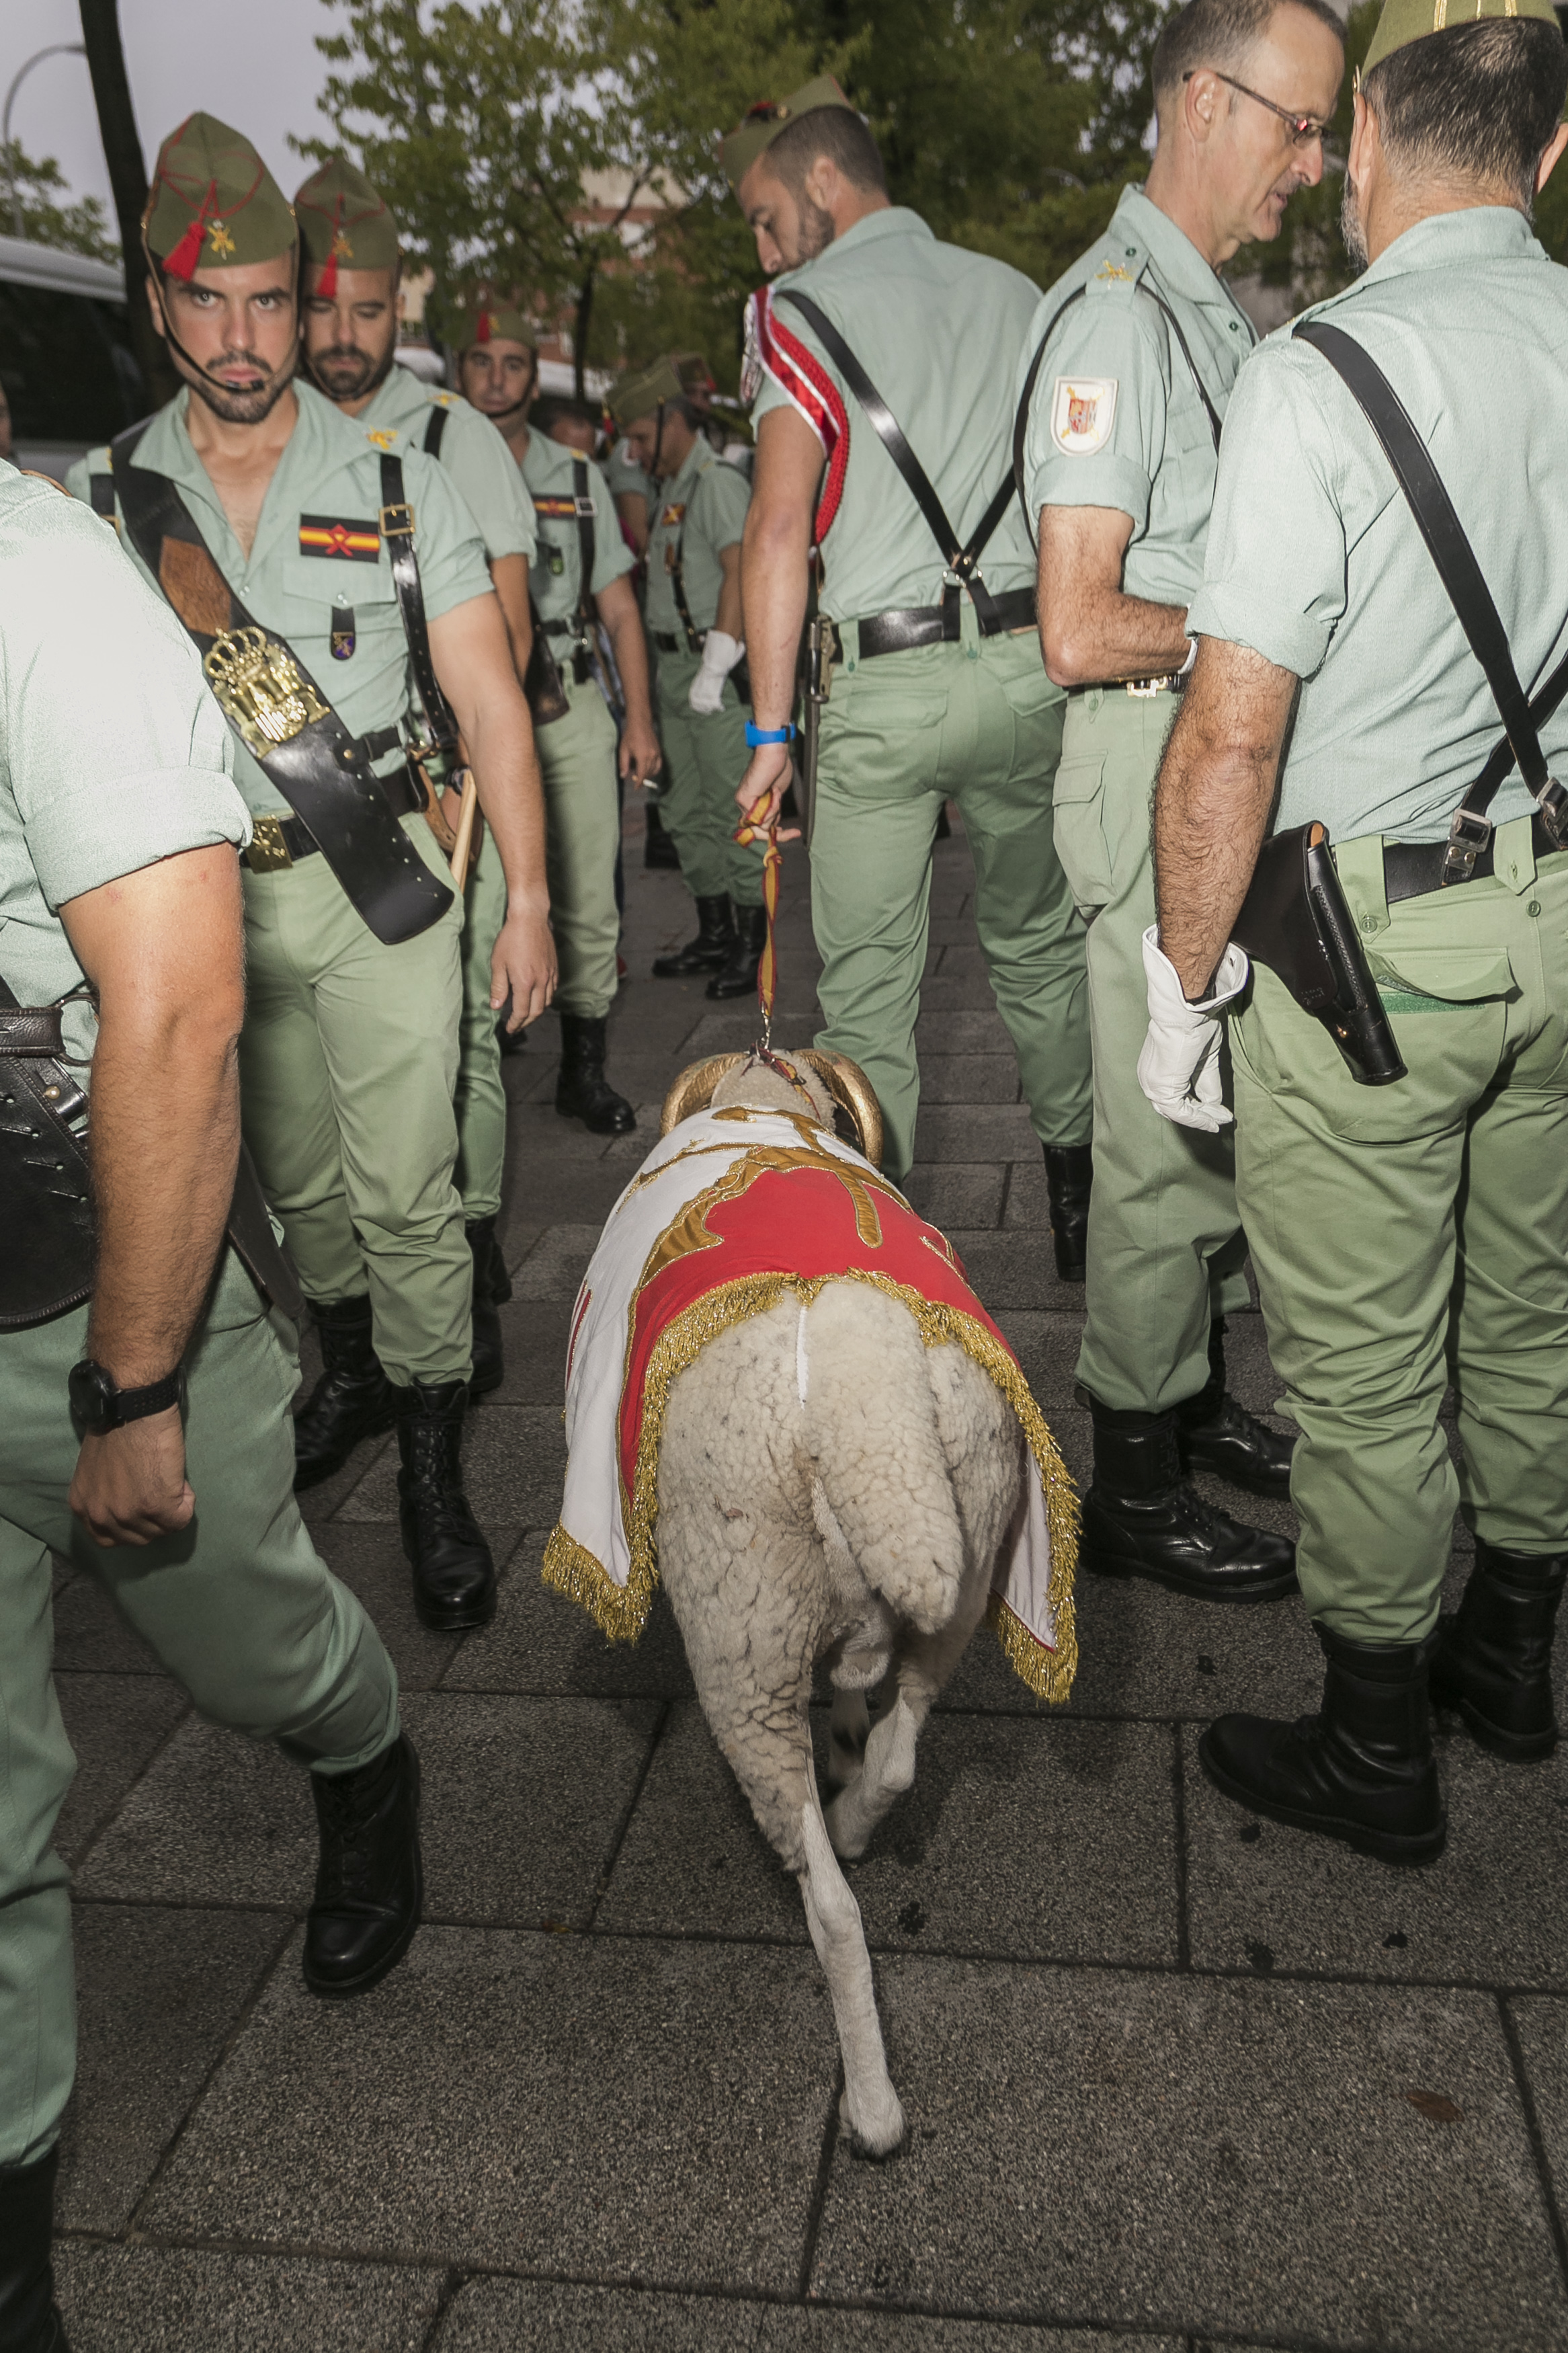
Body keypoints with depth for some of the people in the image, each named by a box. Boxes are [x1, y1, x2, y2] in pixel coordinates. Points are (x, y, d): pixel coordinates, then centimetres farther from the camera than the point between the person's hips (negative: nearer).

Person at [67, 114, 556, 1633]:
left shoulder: (399, 485, 0)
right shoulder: (103, 497, 3)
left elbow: (487, 701, -1)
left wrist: (527, 901, -5)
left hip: (377, 888, -2)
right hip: (202, 893, 3)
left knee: (403, 1189, -5)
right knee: (290, 1172, 16)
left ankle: (431, 1463, 9)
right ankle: (350, 1368, 39)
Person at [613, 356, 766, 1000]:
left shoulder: (718, 482, -9)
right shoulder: (671, 487, 20)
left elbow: (741, 572, -19)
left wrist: (713, 669, -22)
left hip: (716, 665, -10)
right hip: (674, 665, 10)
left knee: (733, 807, -7)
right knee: (685, 810, 12)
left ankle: (754, 945, -2)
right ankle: (715, 935, 21)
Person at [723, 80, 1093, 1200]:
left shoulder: (802, 308, 0)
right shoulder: (1017, 292, 16)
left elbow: (780, 527, -12)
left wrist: (771, 730, -9)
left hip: (882, 688, -4)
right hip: (1028, 665, 5)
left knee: (870, 990, 4)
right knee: (1039, 947, 18)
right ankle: (1077, 1187, 28)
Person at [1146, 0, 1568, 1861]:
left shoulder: (1316, 373, -16)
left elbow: (1232, 740, -20)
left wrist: (1184, 992, -10)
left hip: (1373, 934, -7)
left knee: (1364, 1363, 6)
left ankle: (1375, 1755, 24)